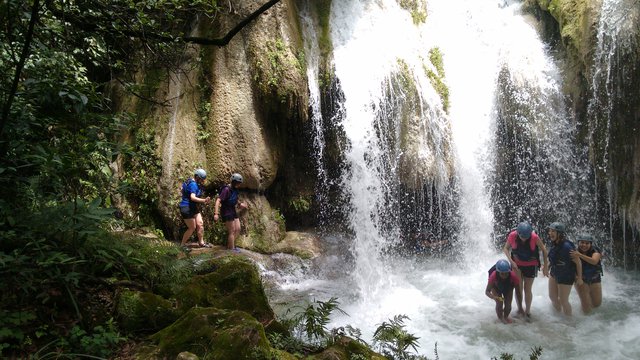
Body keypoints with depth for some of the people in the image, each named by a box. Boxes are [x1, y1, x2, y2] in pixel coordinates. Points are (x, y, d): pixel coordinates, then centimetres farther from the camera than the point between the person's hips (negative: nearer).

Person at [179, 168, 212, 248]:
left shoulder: (195, 183, 11)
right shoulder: (193, 184, -20)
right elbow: (193, 197, -33)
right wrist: (203, 200, -45)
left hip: (194, 208, 10)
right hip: (187, 208, -10)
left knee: (200, 224, 5)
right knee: (192, 228, -4)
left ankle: (201, 242, 14)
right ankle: (182, 244, 8)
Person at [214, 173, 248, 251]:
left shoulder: (235, 189, 7)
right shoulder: (226, 189, -19)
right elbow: (218, 201, -26)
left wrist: (240, 204, 27)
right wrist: (216, 213, -33)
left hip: (233, 211, 9)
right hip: (226, 212, -9)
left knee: (237, 229, 9)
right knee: (232, 231, -5)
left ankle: (229, 246, 21)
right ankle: (232, 249, 3)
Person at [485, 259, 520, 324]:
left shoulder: (513, 275, -41)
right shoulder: (494, 276, -43)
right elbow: (487, 291, -36)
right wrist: (494, 297, -56)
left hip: (508, 288, 1)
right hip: (496, 288, -1)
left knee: (508, 305, -4)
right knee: (499, 304, -14)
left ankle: (506, 317, 27)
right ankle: (500, 318, 16)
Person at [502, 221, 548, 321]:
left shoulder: (534, 237, -26)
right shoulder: (512, 236, -22)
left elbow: (544, 250, -11)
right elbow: (505, 248, -7)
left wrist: (545, 266, -7)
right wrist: (511, 261, -20)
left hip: (531, 266, -1)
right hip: (517, 265, 1)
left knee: (527, 289, 7)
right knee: (518, 288, 0)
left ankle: (527, 311, 25)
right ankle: (520, 309, 19)